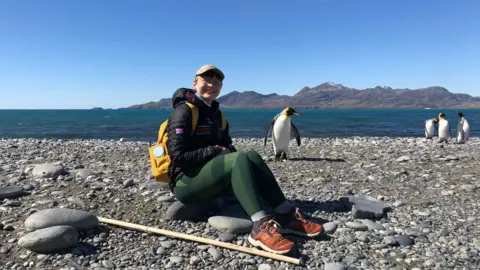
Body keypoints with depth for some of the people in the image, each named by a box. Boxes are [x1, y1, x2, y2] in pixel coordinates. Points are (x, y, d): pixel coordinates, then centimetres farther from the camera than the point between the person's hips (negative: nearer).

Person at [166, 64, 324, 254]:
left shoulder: (215, 114, 15)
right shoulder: (184, 112, -10)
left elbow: (226, 147, 17)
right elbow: (179, 157, -20)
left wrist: (225, 152, -6)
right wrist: (215, 150, -14)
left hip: (210, 179, 7)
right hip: (185, 182, -7)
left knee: (251, 156, -15)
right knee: (240, 159, -29)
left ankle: (285, 216, -20)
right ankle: (260, 227, -40)